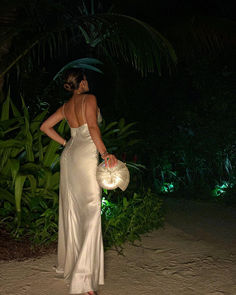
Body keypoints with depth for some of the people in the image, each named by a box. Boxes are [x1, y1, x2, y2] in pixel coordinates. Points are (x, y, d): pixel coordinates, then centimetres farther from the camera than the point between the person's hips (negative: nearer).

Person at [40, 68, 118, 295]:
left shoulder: (66, 106, 17)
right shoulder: (89, 99, -3)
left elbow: (45, 127, 23)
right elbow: (93, 127, -18)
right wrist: (105, 153, -22)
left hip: (68, 155, 8)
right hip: (85, 156, -8)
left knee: (71, 211, 16)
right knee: (91, 212, -11)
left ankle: (67, 264, 29)